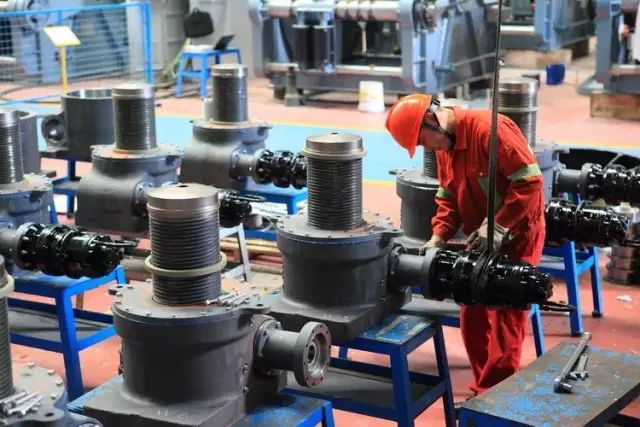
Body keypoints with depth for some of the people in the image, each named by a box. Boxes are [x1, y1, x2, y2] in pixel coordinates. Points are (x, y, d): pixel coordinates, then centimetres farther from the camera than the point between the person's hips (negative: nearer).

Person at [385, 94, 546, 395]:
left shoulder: (489, 129, -24)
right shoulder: (443, 145, 3)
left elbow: (530, 180, -26)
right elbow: (449, 196, 10)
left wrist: (497, 227, -26)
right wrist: (439, 236, -5)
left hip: (516, 233, -8)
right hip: (479, 238, 8)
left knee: (505, 320, -3)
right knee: (472, 316, 9)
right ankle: (482, 390, 22)